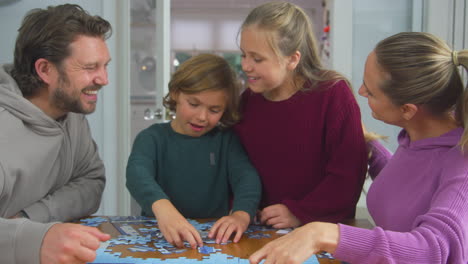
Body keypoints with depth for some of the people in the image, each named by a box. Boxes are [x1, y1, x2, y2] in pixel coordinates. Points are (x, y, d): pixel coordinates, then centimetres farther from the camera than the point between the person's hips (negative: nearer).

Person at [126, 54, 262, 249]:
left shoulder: (226, 140, 7)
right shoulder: (153, 138, 0)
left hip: (215, 236, 2)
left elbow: (246, 176, -8)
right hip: (157, 235, -1)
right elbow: (138, 173, -19)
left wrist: (241, 214, -31)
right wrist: (162, 207, -41)